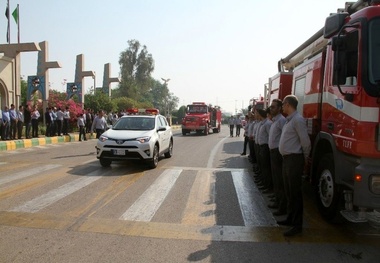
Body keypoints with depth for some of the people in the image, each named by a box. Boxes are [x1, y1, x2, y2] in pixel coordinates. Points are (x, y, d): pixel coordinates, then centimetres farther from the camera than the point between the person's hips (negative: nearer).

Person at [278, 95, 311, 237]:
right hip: (287, 159, 10)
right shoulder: (289, 120, 14)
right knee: (288, 191, 18)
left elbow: (305, 141, -17)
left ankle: (297, 225, 6)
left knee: (295, 193, -3)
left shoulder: (298, 120, -16)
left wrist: (305, 158, -4)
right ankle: (290, 218, 31)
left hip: (294, 159, -10)